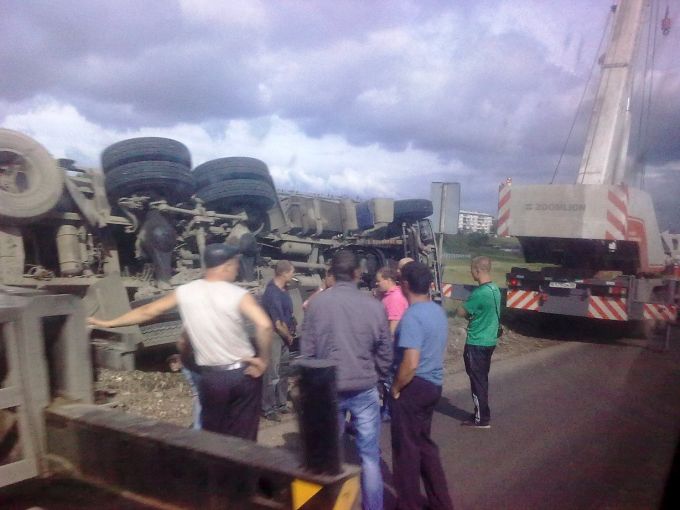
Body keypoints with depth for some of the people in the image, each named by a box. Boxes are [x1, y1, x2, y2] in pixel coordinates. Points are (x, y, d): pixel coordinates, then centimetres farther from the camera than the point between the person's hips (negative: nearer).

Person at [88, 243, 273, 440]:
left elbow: (147, 312, 6)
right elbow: (264, 325, -28)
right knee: (243, 437, 12)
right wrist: (263, 360, -13)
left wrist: (107, 323, 20)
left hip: (212, 377, 2)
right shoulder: (238, 295, -12)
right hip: (245, 373, -2)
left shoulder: (184, 292, -2)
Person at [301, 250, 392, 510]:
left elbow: (306, 348, -3)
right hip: (364, 389, -1)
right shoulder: (374, 305, -8)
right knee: (369, 456, 10)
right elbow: (384, 351, -1)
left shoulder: (317, 302, -8)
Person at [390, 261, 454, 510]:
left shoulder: (412, 316, -22)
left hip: (414, 386, -9)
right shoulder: (438, 311, 6)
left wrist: (395, 387, -13)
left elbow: (410, 363, -27)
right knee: (423, 442, 21)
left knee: (406, 448, 7)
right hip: (433, 384, 9)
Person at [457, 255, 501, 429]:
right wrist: (469, 309, 3)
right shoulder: (495, 289, 6)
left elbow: (461, 312, -14)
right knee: (482, 379, 18)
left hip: (477, 343, -9)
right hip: (489, 340, 9)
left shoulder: (480, 293, -23)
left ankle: (482, 419, 9)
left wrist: (462, 306, 5)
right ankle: (482, 414, 27)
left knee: (477, 380, 2)